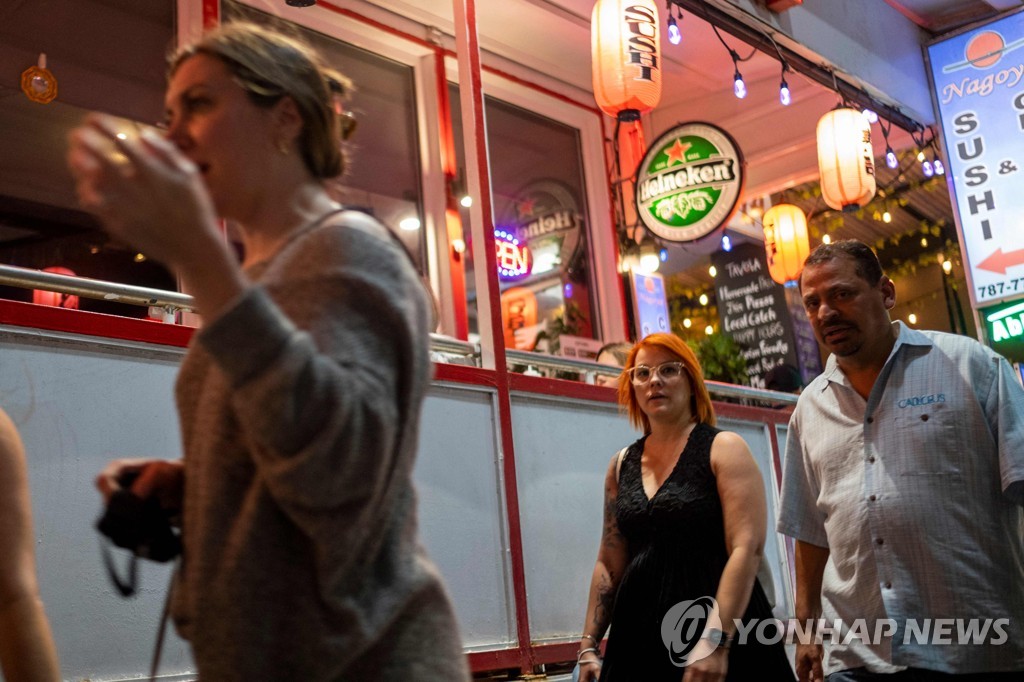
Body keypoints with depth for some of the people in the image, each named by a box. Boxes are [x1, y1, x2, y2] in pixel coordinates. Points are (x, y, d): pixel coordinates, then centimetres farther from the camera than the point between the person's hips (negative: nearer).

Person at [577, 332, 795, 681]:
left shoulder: (723, 449, -5)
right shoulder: (621, 466, 9)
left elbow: (747, 548, -15)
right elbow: (609, 564, 12)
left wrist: (717, 642, -23)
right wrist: (588, 645, 6)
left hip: (723, 639, -4)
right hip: (640, 638, 4)